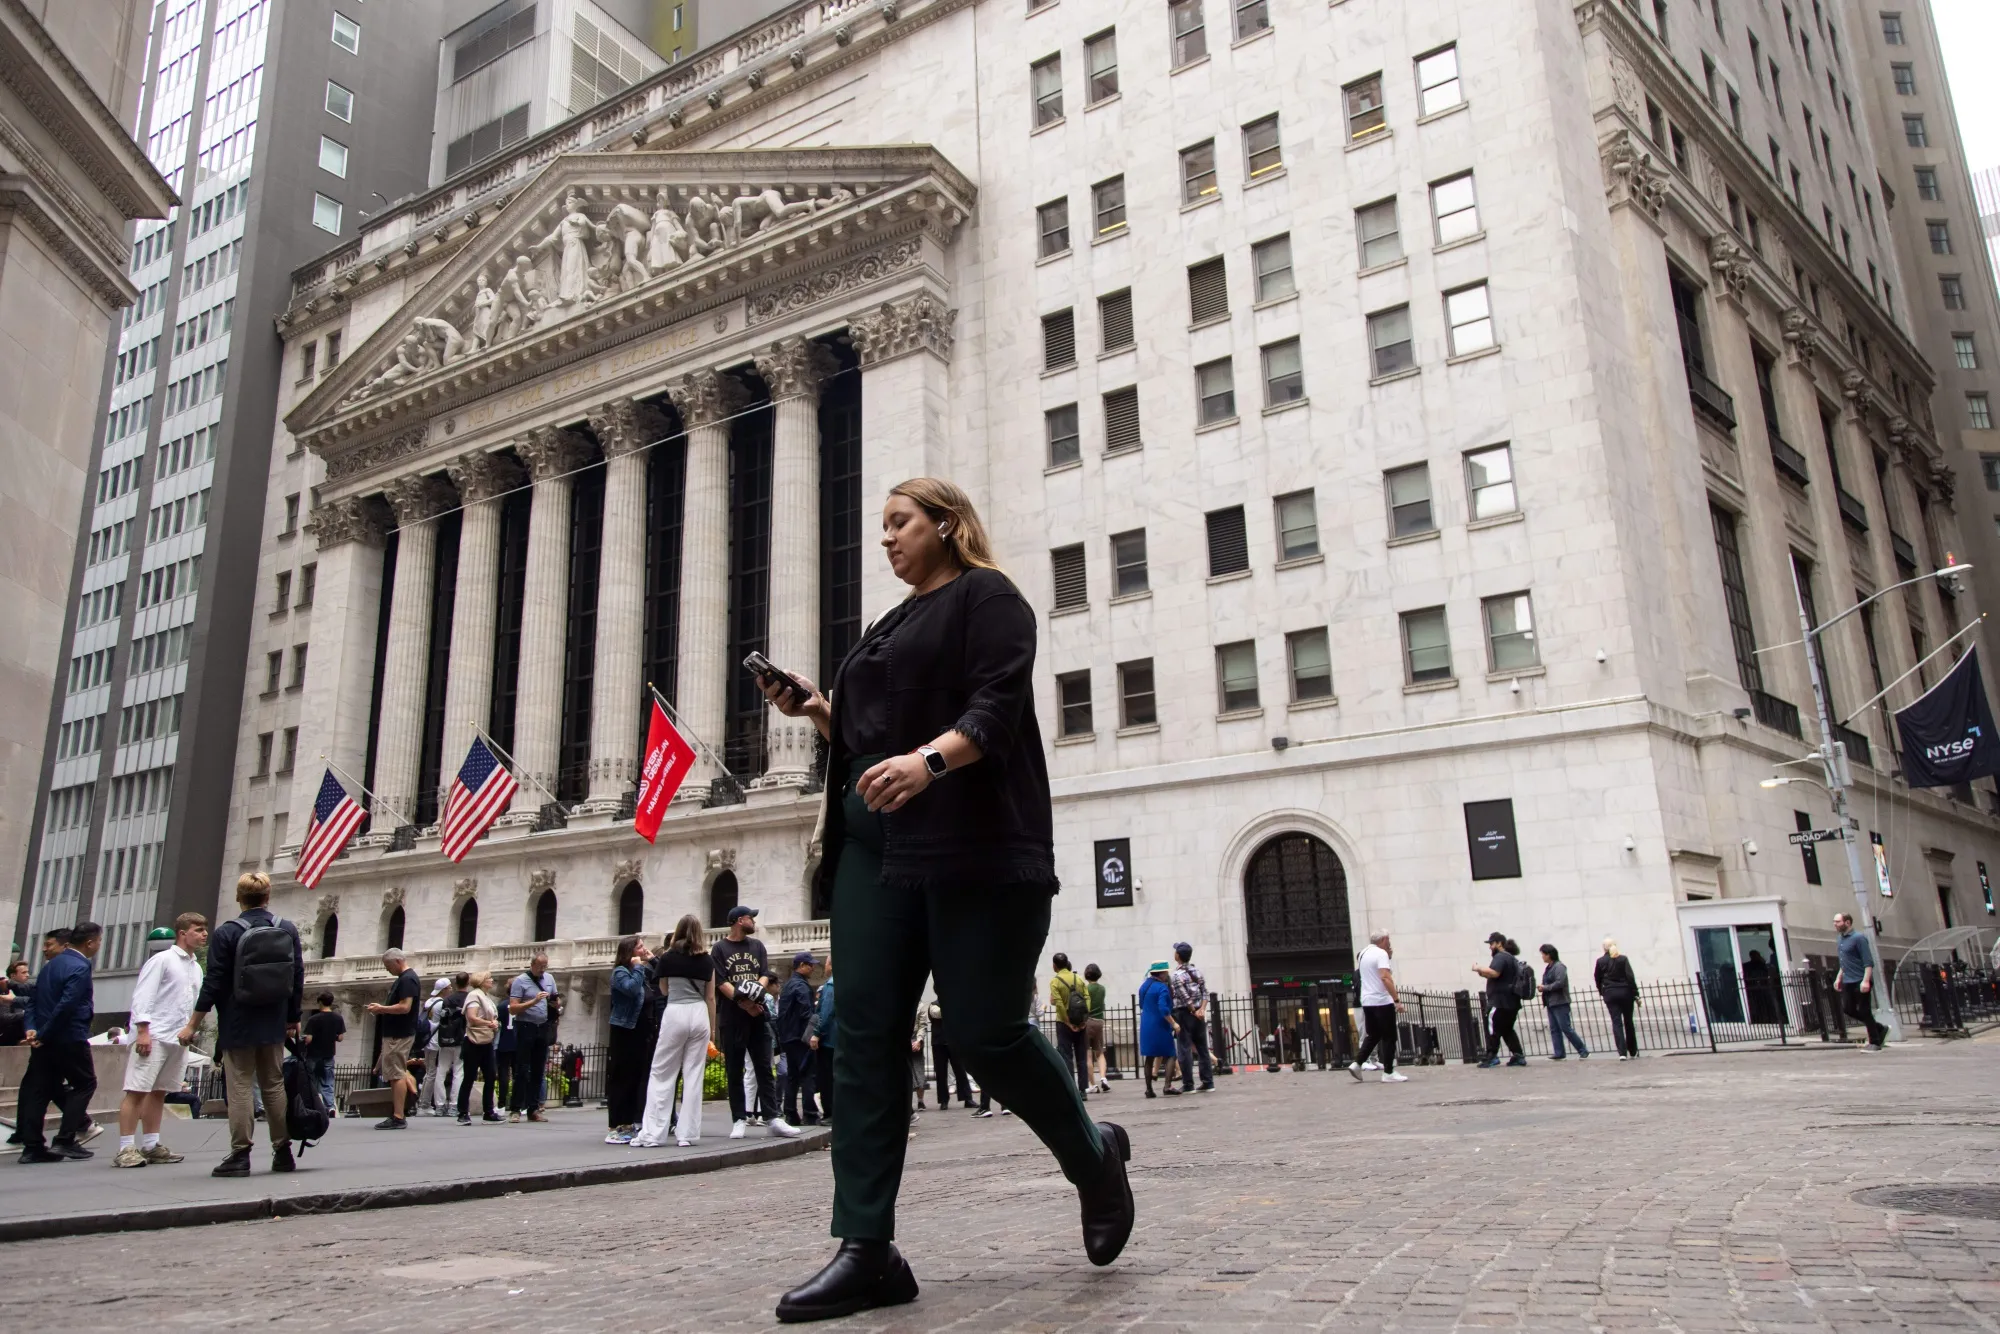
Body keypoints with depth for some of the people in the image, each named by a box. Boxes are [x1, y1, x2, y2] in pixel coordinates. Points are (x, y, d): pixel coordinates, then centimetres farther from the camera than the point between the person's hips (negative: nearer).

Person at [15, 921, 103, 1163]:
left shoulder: (52, 964, 13)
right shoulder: (79, 968, -16)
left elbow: (33, 1000, 12)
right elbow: (66, 1005, -23)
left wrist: (32, 1029, 2)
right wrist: (43, 1034, -14)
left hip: (45, 1040, 8)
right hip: (69, 1039, -8)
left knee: (40, 1089, 9)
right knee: (85, 1083, 4)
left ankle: (32, 1145, 10)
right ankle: (65, 1140, -1)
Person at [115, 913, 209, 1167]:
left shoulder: (196, 968, 18)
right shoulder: (162, 959, -4)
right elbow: (142, 995, -10)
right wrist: (142, 1030, -16)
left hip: (178, 1038, 7)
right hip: (153, 1036, -7)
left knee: (159, 1091, 11)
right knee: (137, 1091, -6)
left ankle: (151, 1146, 15)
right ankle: (126, 1149, -5)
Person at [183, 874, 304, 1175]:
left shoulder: (226, 933, -9)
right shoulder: (288, 931, 2)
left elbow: (214, 984, -9)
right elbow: (298, 980, 5)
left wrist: (193, 1025, -1)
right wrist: (293, 1020, 15)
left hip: (237, 1026, -4)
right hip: (273, 1025, 4)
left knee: (239, 1088, 2)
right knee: (274, 1085, 11)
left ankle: (240, 1155, 0)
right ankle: (283, 1152, 15)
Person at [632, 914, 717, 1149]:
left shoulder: (667, 957, 2)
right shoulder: (707, 959, 8)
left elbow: (664, 990, 15)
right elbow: (710, 997, 9)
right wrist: (712, 1028, 16)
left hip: (675, 1014, -2)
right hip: (699, 1015, 2)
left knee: (662, 1075, 4)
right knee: (694, 1076, 5)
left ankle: (652, 1133, 0)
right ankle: (687, 1134, 4)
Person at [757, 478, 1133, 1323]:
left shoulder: (985, 597, 2)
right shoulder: (889, 628, 26)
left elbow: (996, 708, -14)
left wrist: (927, 761, -31)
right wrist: (818, 713, 10)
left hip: (971, 847, -7)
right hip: (876, 848, 8)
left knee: (985, 1031, -7)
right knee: (864, 1038, -2)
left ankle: (1094, 1155, 21)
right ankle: (867, 1252, 0)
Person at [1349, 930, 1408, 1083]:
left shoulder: (1363, 954, 14)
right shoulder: (1381, 953, -13)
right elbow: (1385, 977, -24)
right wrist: (1397, 1000, -27)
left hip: (1367, 1001, 8)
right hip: (1382, 1001, -8)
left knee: (1373, 1035, 17)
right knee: (1389, 1037, 1)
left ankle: (1357, 1063, 6)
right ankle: (1388, 1073, 2)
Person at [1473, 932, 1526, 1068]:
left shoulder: (1500, 957, -11)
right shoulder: (1511, 958, 22)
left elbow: (1494, 973, -28)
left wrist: (1479, 968, -14)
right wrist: (1484, 974, 13)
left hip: (1501, 1002, -10)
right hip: (1511, 1002, 10)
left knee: (1492, 1029, -6)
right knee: (1507, 1030, 15)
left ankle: (1491, 1057, -8)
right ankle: (1519, 1056, 11)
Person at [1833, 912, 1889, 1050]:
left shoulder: (1858, 938, -12)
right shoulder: (1841, 939, 13)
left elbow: (1869, 962, -17)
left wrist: (1866, 980, -25)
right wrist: (1839, 978, 19)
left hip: (1861, 982, -8)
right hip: (1848, 982, 8)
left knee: (1864, 1011, -3)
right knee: (1848, 1009, 5)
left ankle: (1875, 1042, 8)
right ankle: (1880, 1028, 21)